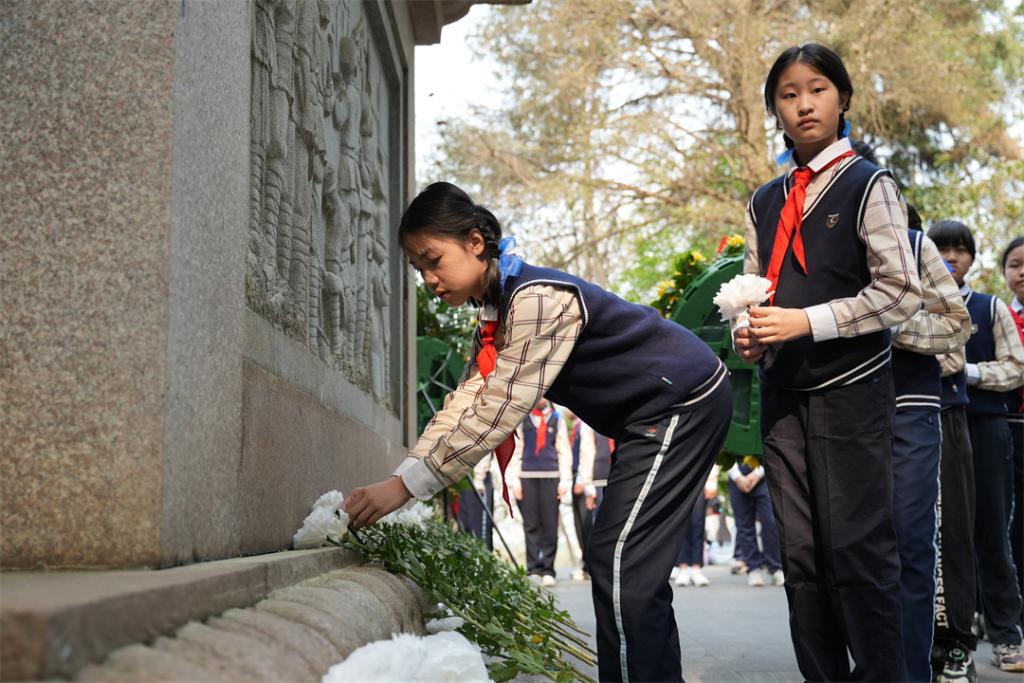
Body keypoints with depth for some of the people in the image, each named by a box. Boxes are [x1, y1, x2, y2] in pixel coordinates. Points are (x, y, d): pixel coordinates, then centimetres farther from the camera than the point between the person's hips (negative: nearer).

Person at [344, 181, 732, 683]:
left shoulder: (538, 300, -26)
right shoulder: (494, 315, 6)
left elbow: (496, 413, -29)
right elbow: (463, 404, 0)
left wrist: (406, 486, -28)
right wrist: (396, 480, -11)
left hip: (685, 402, -10)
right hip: (651, 415, 10)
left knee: (619, 560, -14)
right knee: (632, 563, 12)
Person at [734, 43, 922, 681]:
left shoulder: (868, 186, -3)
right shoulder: (765, 203, 14)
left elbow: (902, 291, -9)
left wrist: (808, 322, -17)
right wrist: (749, 333, -2)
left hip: (851, 391, -5)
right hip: (783, 394, 6)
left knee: (859, 550, -6)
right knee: (801, 554, 7)